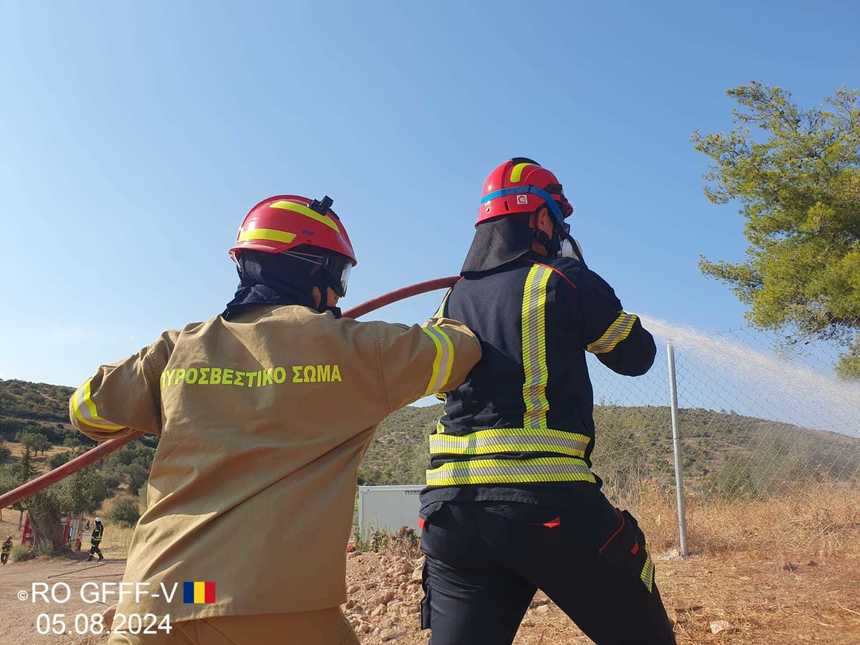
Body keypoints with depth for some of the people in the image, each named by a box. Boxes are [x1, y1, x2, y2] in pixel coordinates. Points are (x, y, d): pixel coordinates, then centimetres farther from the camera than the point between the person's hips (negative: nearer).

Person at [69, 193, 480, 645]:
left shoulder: (180, 349, 5)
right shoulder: (346, 348, -3)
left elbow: (89, 408, 17)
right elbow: (458, 350, 8)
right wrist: (456, 310, 31)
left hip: (154, 599, 4)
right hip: (279, 606, -3)